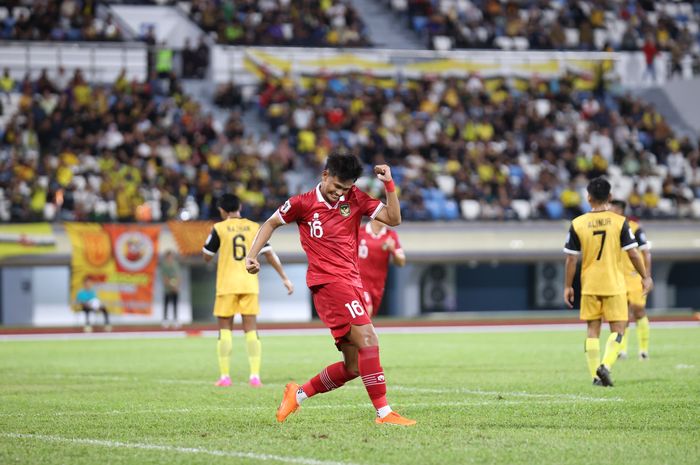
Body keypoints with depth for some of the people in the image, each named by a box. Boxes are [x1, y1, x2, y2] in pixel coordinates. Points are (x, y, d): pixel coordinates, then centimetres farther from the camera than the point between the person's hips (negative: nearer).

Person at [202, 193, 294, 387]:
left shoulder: (219, 228, -2)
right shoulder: (254, 227, 5)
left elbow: (207, 257, 4)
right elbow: (269, 254, 3)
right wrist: (284, 278, 7)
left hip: (227, 284, -2)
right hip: (250, 284, 2)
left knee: (225, 329, 6)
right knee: (251, 330, 3)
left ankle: (224, 376, 1)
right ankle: (255, 376, -6)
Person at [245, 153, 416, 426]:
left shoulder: (355, 199, 10)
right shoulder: (303, 203, 0)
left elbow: (393, 219, 5)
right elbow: (271, 223, 14)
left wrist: (388, 185, -5)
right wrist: (252, 256, 6)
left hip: (351, 284, 6)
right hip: (328, 282, -6)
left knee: (353, 367, 6)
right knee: (368, 340, -22)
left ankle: (298, 394, 24)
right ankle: (384, 413, -23)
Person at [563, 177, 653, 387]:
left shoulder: (577, 224, -3)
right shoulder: (619, 222, -6)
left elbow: (571, 259, -2)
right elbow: (633, 253, -5)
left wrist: (568, 286, 6)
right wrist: (646, 277, 7)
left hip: (589, 285, 2)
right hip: (614, 284, -2)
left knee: (593, 330, 9)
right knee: (617, 329, 5)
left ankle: (595, 375, 6)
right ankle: (606, 365, -16)